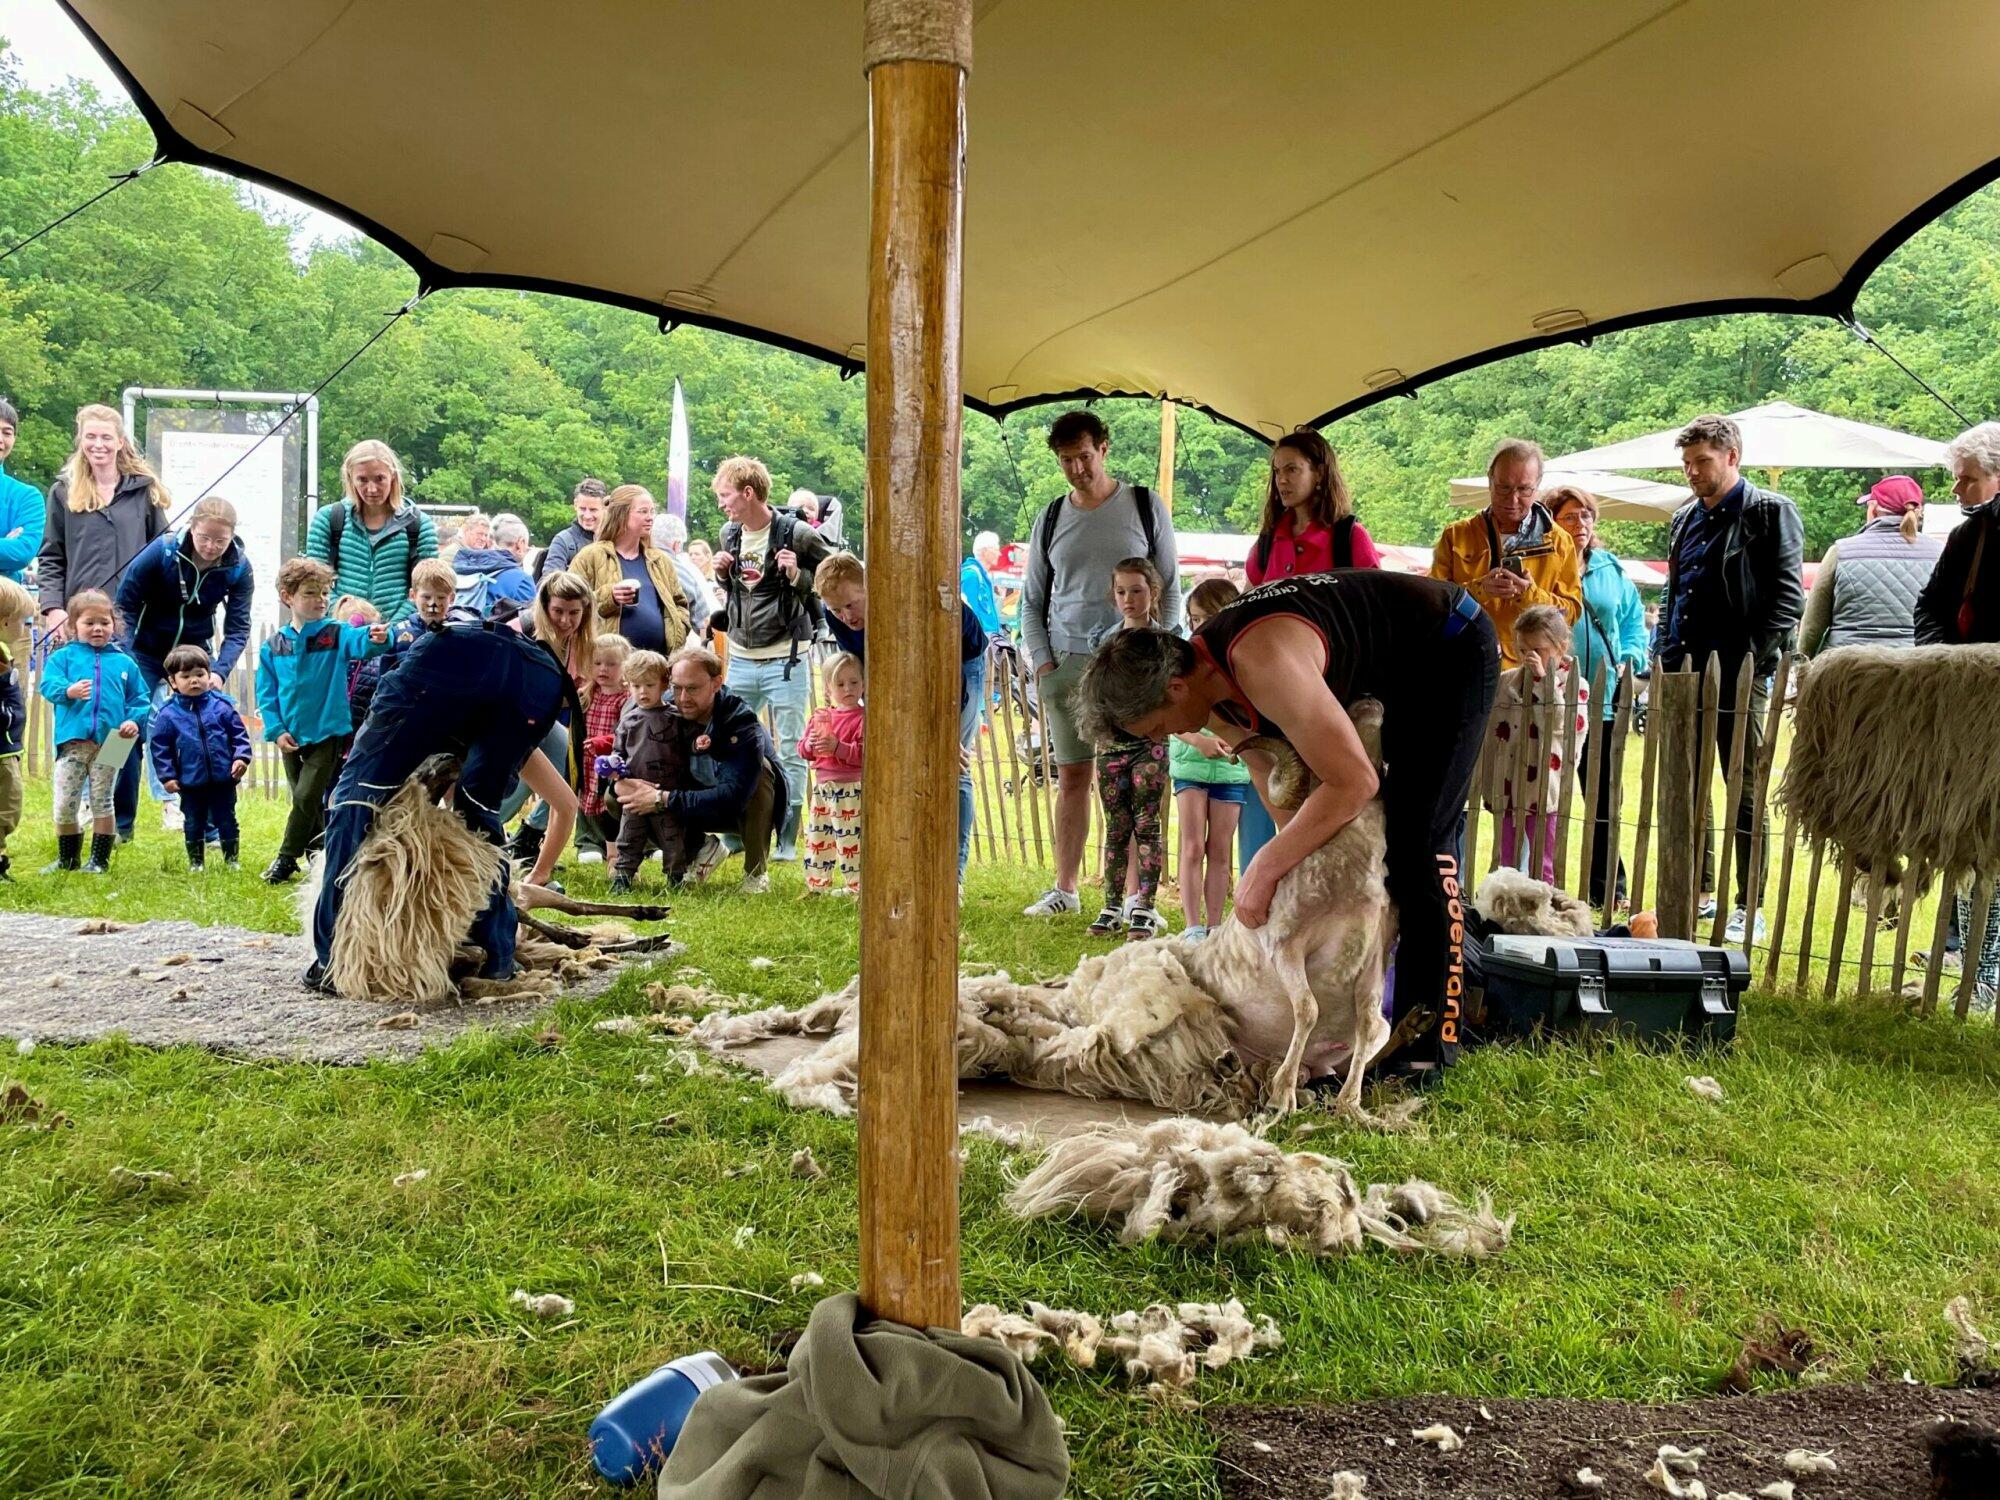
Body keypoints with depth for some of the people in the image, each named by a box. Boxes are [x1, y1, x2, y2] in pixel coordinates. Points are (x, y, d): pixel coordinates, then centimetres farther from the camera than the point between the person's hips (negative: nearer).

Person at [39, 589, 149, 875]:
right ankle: (67, 858, 18)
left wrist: (135, 720, -6)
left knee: (102, 803, 6)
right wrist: (68, 691, -27)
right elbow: (48, 684, -6)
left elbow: (140, 699, 12)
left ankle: (100, 860, 14)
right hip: (72, 741, 0)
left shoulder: (124, 663, 12)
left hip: (109, 744, 1)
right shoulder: (63, 656, 8)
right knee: (64, 805, 1)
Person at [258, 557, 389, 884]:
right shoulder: (273, 647, 1)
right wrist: (276, 729, -6)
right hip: (291, 737, 3)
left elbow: (359, 641, -28)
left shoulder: (335, 634, -6)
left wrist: (377, 638, -51)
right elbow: (266, 693, 5)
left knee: (306, 798, -8)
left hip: (328, 733, -3)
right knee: (307, 803, 14)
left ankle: (286, 859, 9)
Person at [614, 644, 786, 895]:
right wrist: (620, 783, -34)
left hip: (752, 810, -4)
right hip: (701, 807, 4)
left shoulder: (742, 724, -30)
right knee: (615, 800, -14)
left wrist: (664, 799, -41)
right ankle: (704, 849, 6)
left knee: (759, 769, -38)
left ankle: (756, 872, -18)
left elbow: (733, 797, -40)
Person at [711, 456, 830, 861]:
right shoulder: (729, 535, 9)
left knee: (790, 752, 1)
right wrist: (722, 573, 2)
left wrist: (798, 576, -19)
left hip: (784, 659, -6)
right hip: (740, 657, 6)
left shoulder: (797, 535, -11)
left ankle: (787, 838, 8)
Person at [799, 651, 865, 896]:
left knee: (849, 838, -5)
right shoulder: (819, 716, 11)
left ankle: (856, 885, 4)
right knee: (816, 836, 14)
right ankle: (817, 884, 25)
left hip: (850, 789, -7)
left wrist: (838, 747, -27)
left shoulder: (863, 718, -10)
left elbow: (865, 753, -19)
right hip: (822, 786, 7)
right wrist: (810, 745, -10)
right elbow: (803, 749, 12)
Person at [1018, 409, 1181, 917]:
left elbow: (1169, 590, 5)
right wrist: (1041, 662, 4)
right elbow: (1032, 601, 17)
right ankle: (1064, 890, 12)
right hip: (1067, 661, 3)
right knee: (1071, 777, 5)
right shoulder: (1051, 520, 12)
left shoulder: (1145, 508, 5)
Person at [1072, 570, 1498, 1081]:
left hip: (1453, 649, -9)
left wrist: (1267, 866, -29)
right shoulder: (1214, 694, -8)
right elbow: (1274, 781, -1)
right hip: (1394, 672, 9)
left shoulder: (1264, 666, -38)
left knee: (1418, 841, -15)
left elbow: (1355, 782, -36)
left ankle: (1432, 1039, -12)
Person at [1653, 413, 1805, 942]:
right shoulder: (1685, 520, 16)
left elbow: (1788, 597, -9)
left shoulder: (1770, 511, -4)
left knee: (1745, 794, -1)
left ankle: (1750, 906, 6)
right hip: (1687, 674, 7)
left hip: (1741, 675, -7)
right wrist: (1664, 658, 11)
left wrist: (1751, 660, -15)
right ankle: (1699, 892, 22)